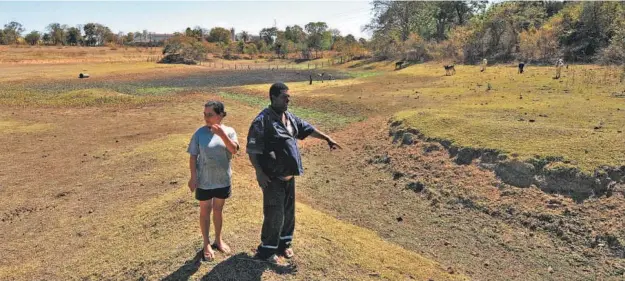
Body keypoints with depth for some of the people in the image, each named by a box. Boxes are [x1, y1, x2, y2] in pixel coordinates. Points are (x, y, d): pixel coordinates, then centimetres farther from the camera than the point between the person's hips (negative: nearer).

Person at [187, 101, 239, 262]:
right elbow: (193, 156, -5)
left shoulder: (229, 131, -6)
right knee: (205, 210, 11)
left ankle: (218, 240, 36)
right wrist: (193, 177, -10)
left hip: (223, 180, 1)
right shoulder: (200, 133, -9)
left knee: (218, 209, 17)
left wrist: (222, 134, -32)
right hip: (204, 181, -1)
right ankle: (206, 244, 27)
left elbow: (234, 150, -20)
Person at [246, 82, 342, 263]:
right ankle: (266, 249, 18)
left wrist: (327, 139, 18)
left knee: (288, 211, 18)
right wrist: (260, 174, -22)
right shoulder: (262, 121, -18)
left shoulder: (289, 117, 7)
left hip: (288, 175, 8)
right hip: (273, 177, -8)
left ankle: (283, 243, 36)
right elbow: (252, 150, -18)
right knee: (274, 214, -1)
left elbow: (307, 129, 20)